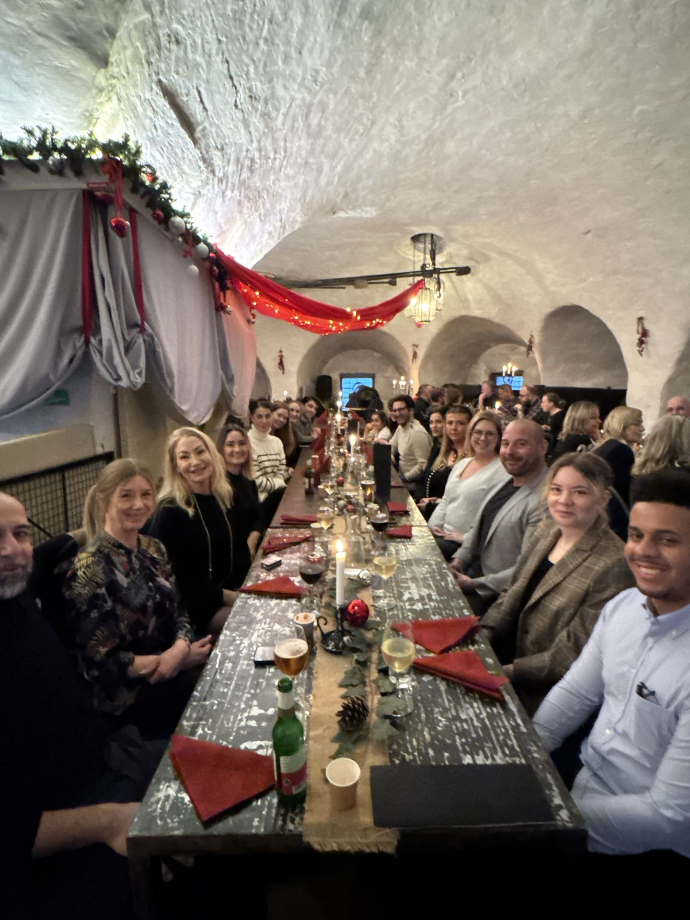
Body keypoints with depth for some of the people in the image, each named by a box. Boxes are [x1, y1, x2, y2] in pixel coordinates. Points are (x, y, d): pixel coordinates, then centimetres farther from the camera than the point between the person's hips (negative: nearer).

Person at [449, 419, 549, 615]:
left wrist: (473, 584, -21)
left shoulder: (545, 501, -23)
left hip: (497, 597, -8)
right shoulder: (505, 485, 8)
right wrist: (459, 560, 2)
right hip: (472, 573, 8)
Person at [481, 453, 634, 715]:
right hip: (506, 652, 6)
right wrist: (485, 633, -4)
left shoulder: (613, 566, -20)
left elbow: (577, 653, -19)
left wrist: (508, 672, -19)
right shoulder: (545, 531, 2)